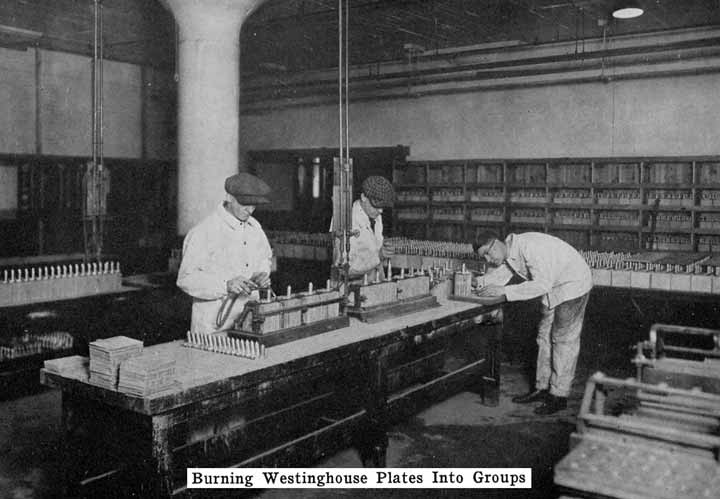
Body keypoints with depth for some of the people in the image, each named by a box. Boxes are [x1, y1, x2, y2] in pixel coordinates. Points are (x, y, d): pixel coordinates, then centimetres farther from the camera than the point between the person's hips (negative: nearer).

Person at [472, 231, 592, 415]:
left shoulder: (529, 247, -33)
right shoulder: (507, 253, -4)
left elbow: (542, 284, -39)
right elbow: (499, 275, 0)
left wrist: (504, 291, -42)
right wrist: (476, 281, -19)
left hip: (573, 283, -9)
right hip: (554, 286, 9)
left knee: (563, 339, -5)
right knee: (545, 336, 11)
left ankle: (559, 395, 3)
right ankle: (542, 388, 20)